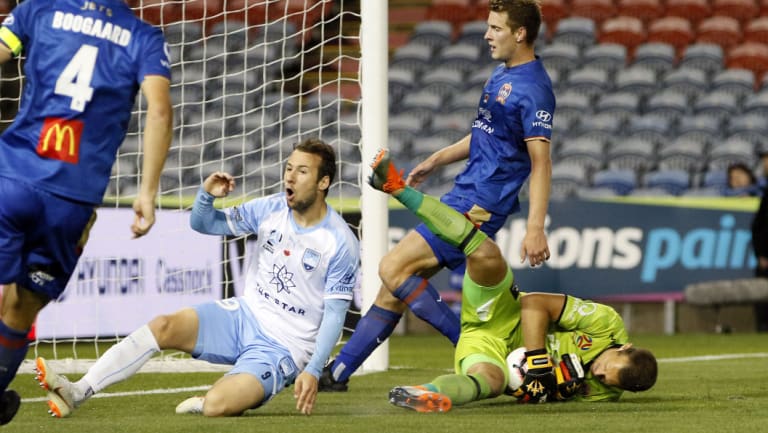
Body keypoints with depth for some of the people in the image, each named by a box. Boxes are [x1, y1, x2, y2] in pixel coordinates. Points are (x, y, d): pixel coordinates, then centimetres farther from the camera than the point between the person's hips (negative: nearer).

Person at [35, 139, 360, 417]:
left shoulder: (341, 243, -14)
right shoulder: (271, 209, 1)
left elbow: (335, 313, -12)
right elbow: (203, 224, 9)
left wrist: (313, 371, -22)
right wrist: (206, 195, -13)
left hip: (283, 349, -5)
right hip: (244, 315, 6)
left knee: (215, 405, -29)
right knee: (163, 327, -18)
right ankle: (76, 393, -22)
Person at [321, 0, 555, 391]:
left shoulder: (533, 88, -15)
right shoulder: (502, 75, 14)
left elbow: (540, 161, -20)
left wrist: (535, 228, -26)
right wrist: (435, 161, 28)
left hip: (478, 206, -9)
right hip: (461, 196, 9)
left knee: (393, 268, -14)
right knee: (394, 288, 9)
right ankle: (337, 372, 14)